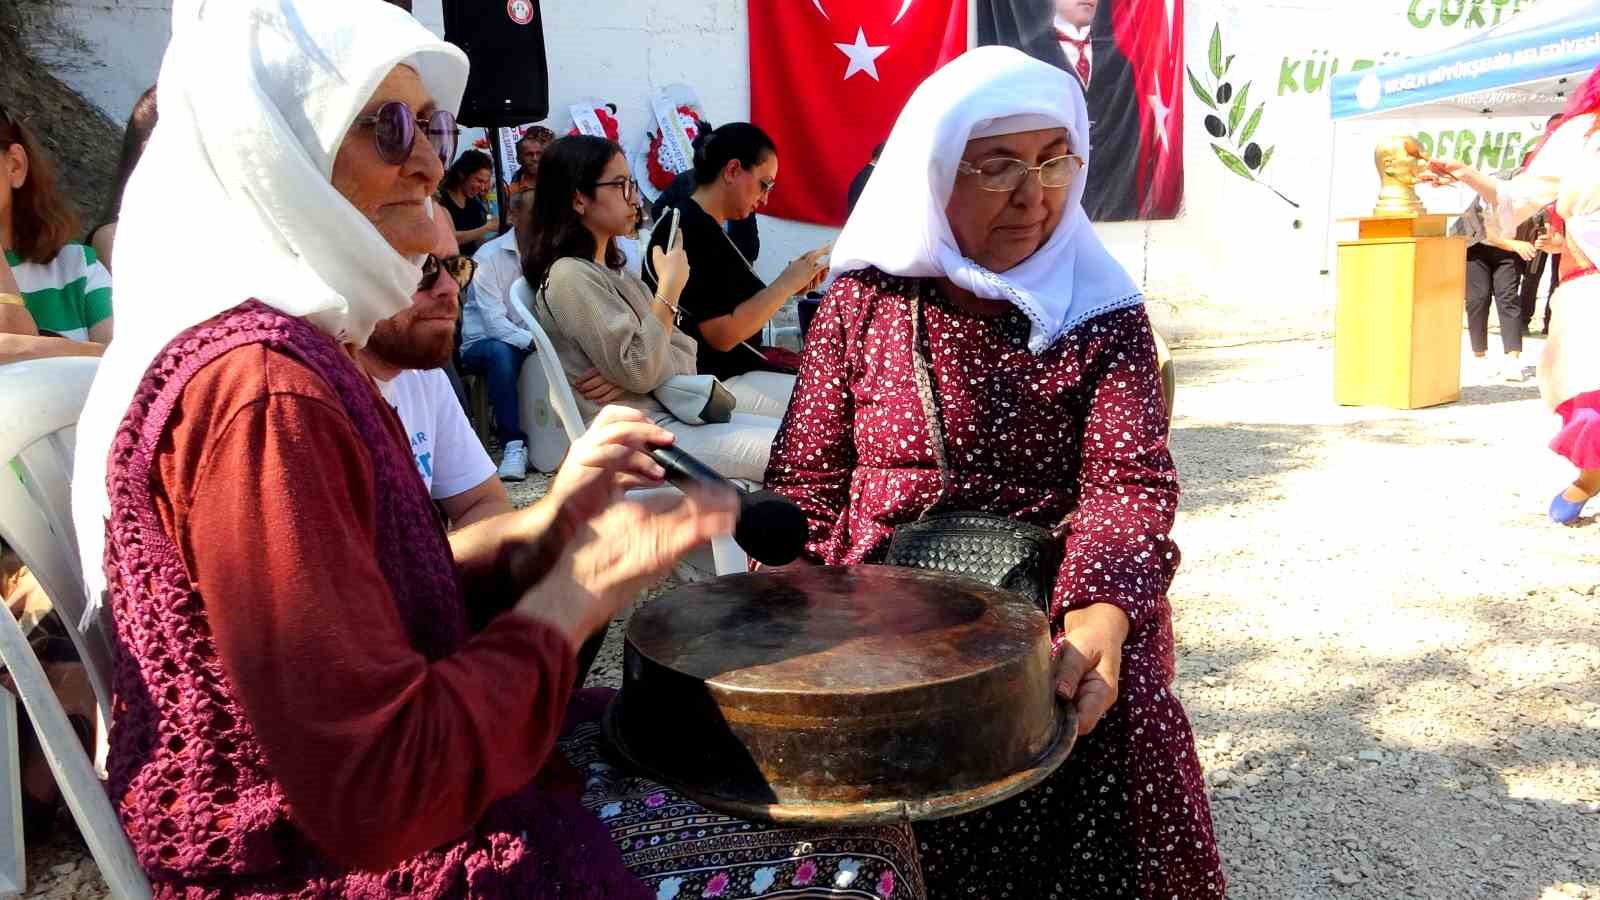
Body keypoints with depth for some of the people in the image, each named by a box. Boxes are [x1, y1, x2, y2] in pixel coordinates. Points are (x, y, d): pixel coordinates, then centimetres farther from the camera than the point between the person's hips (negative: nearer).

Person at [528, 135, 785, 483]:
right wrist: (670, 288, -10)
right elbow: (639, 372, -17)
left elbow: (685, 358, 10)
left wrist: (627, 376, -12)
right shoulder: (569, 276, -10)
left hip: (669, 414, 9)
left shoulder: (616, 274, 18)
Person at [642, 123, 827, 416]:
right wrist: (786, 284, -12)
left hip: (732, 370, 10)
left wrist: (789, 287, 4)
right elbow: (723, 335, -20)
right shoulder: (692, 229, -16)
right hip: (716, 382, -10)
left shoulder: (702, 226, 15)